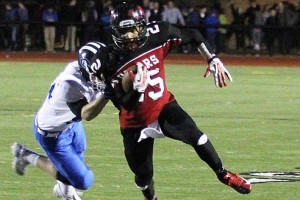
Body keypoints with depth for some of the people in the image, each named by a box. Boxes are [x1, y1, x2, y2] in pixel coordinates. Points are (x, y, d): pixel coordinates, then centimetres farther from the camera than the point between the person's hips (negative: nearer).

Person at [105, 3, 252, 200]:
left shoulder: (157, 35, -16)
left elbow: (193, 35, -1)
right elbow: (122, 104, -25)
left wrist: (213, 60, -10)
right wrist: (137, 89, -44)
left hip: (163, 106, 1)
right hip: (136, 122, -1)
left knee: (195, 135, -24)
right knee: (143, 177, 7)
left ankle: (224, 175, -5)